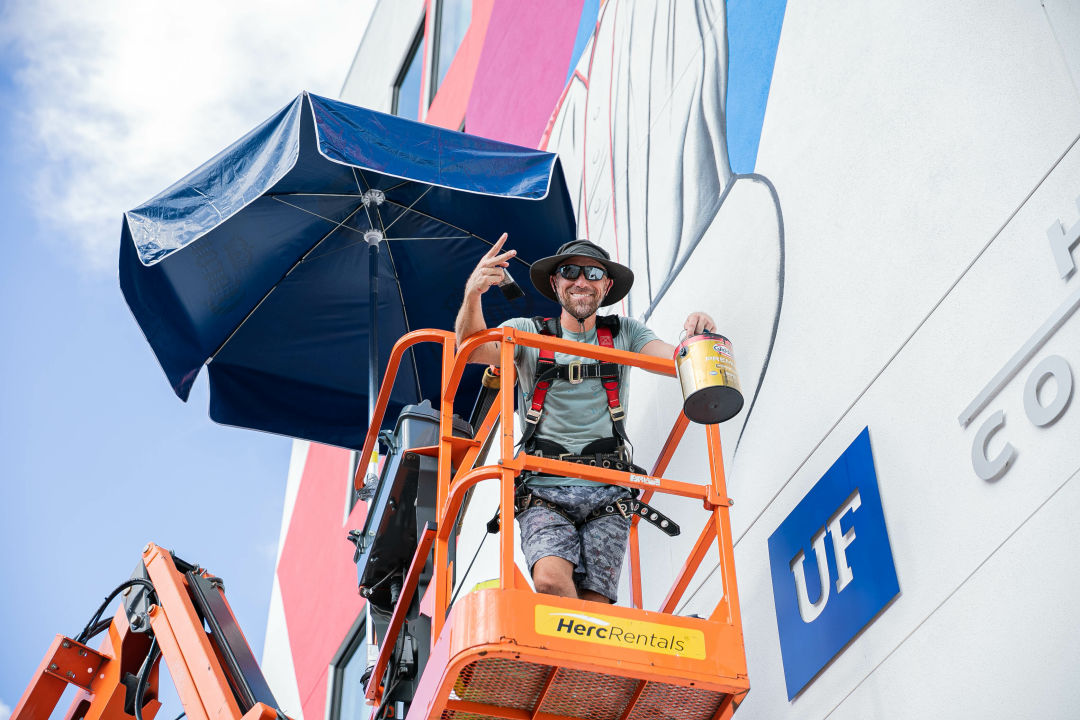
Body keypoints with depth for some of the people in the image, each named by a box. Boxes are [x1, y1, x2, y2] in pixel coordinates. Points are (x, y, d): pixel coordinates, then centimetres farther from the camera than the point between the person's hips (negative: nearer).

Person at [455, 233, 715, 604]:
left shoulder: (623, 333, 15)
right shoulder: (527, 332, 8)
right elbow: (472, 350, -10)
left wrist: (697, 337, -22)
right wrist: (472, 295, -30)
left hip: (607, 492, 2)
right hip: (544, 490, -1)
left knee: (594, 603, -8)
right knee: (551, 581, -26)